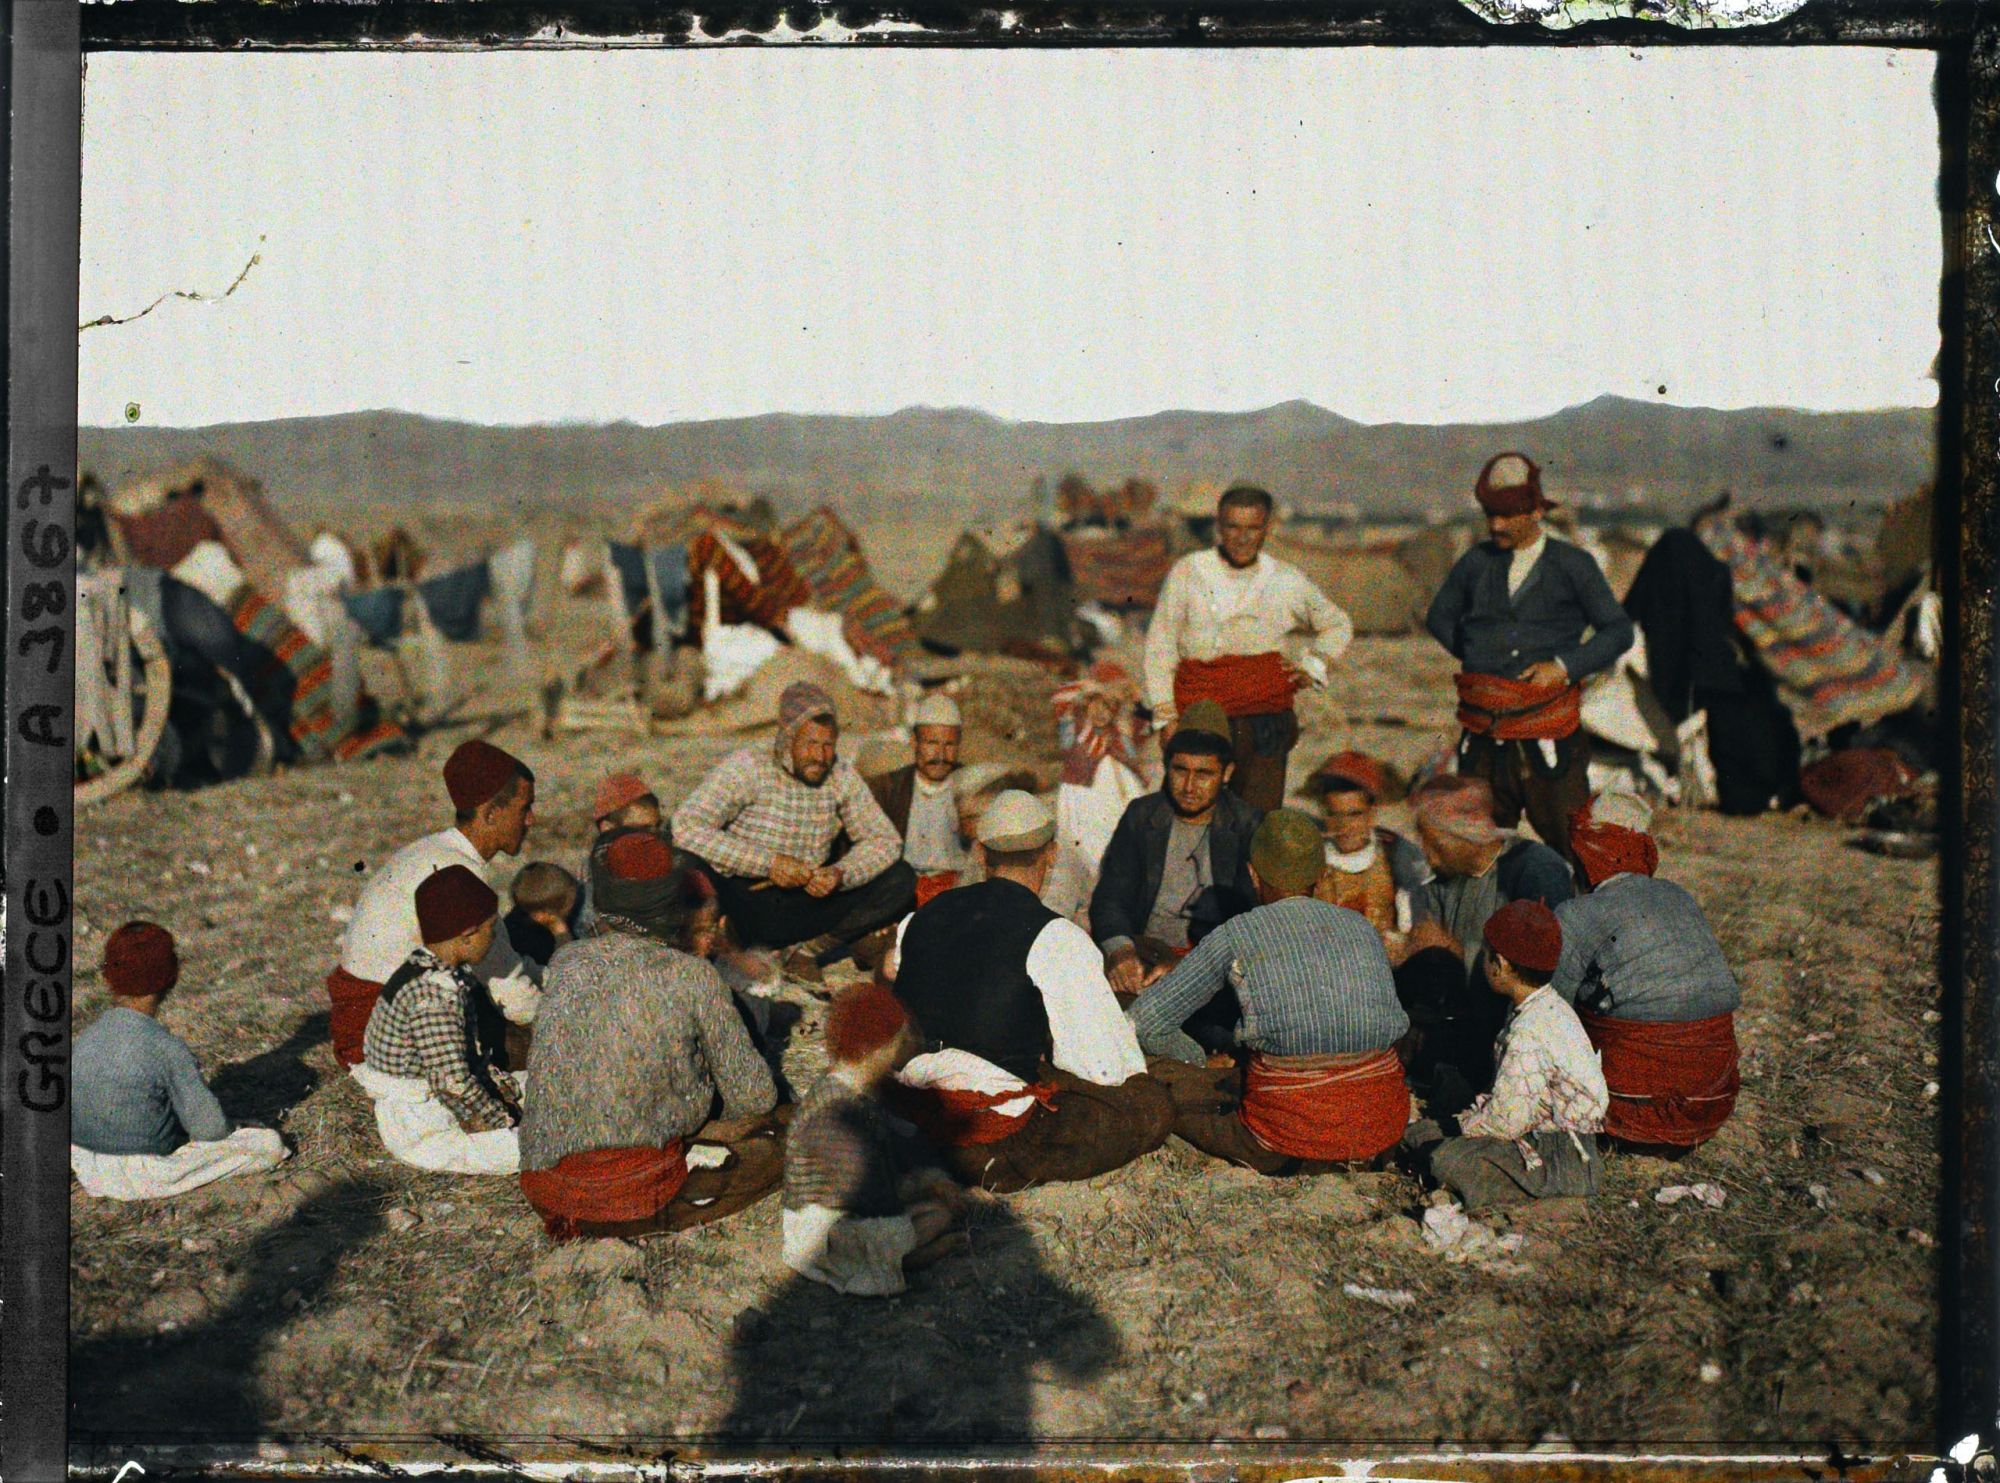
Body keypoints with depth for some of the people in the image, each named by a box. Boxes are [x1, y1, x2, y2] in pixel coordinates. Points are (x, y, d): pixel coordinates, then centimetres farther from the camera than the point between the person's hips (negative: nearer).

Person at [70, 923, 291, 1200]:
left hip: (89, 1171, 6)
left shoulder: (82, 1042, -6)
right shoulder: (167, 1048, -23)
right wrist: (230, 1128, 7)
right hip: (148, 1175, -6)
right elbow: (209, 1127, -17)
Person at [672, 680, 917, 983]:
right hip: (741, 904, -4)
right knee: (692, 865, -34)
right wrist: (768, 863, -27)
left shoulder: (842, 775, 4)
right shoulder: (748, 767, -11)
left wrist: (841, 874, -17)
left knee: (901, 879, -9)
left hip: (805, 907, 5)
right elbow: (686, 824, -23)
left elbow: (885, 839, 5)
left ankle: (811, 948, -18)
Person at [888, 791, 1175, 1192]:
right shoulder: (1056, 938, -11)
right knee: (1152, 1106, 3)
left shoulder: (921, 917, 8)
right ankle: (1004, 1167, -2)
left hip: (903, 1115, 7)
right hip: (990, 1135, -7)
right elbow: (1104, 1065, -10)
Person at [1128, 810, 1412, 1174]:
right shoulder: (1360, 925, 16)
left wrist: (1202, 1065, 30)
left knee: (1152, 1073, 9)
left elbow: (1146, 1021, 11)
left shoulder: (1236, 934, 7)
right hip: (1383, 1130, 4)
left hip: (1294, 1132, -4)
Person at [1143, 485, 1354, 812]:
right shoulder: (1187, 573, 3)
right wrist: (1165, 716, 0)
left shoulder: (1286, 580, 8)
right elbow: (1159, 646, 6)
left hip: (1267, 715, 1)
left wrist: (1313, 666, 9)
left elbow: (1338, 626, 25)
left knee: (1261, 816, -4)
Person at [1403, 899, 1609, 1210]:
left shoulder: (1529, 1035, -27)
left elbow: (1508, 1120, -25)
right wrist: (1476, 1114, 5)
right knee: (1419, 1133, 6)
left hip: (1558, 1161, -10)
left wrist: (1465, 1126, -8)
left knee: (1447, 1159, -26)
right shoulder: (1548, 1009, 6)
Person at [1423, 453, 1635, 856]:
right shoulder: (1476, 562, 10)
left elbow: (1618, 630, 5)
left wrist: (1565, 666, -9)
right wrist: (1474, 654, 8)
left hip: (1549, 732, -3)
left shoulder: (1572, 565, 3)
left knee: (1573, 845, -2)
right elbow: (1439, 617, 23)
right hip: (1483, 734, 3)